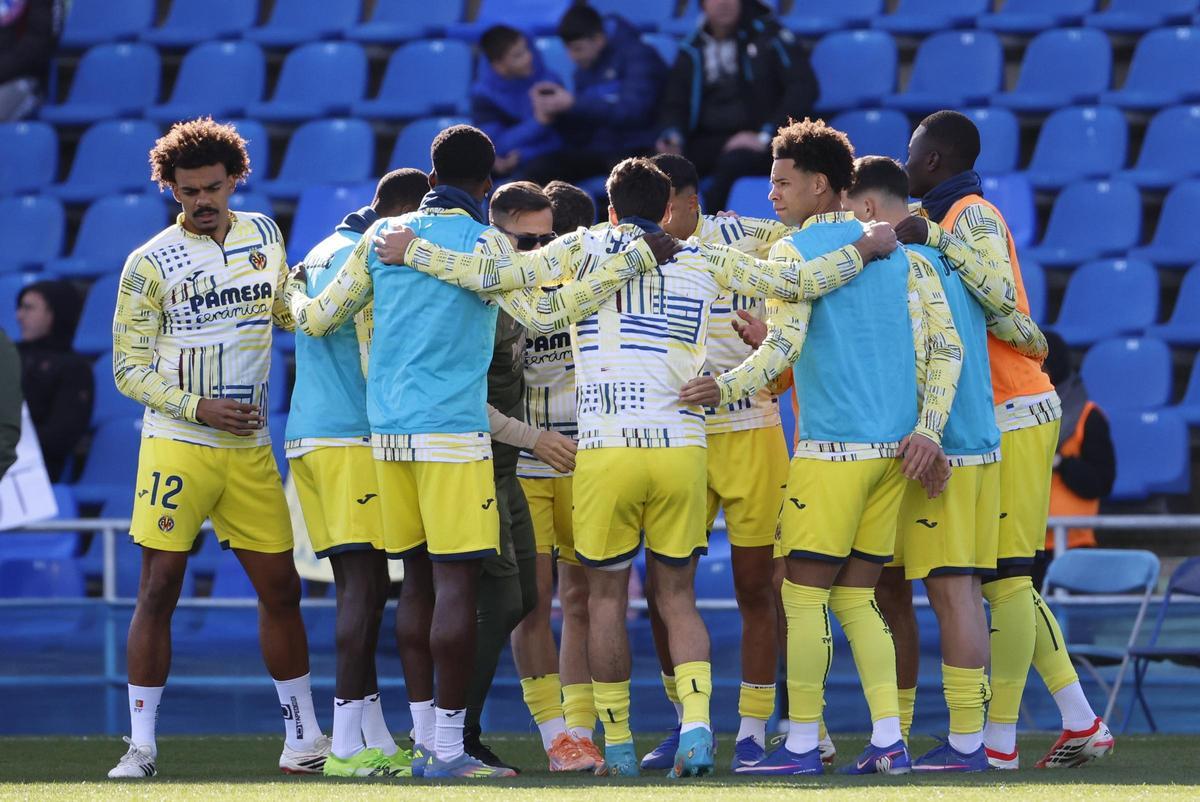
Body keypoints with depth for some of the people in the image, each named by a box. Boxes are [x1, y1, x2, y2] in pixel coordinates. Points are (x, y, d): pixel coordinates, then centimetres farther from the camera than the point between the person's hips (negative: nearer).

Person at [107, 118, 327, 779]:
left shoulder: (263, 234, 9)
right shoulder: (150, 264, -4)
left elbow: (285, 311, 27)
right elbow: (129, 369, -3)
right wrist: (197, 407, -15)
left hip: (250, 450, 4)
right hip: (176, 445, -4)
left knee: (280, 588, 6)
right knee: (159, 589, -6)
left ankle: (304, 737, 16)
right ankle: (141, 745, -1)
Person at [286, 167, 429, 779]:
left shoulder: (320, 254, 22)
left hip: (306, 434, 10)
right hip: (351, 436, -10)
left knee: (362, 586, 8)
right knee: (363, 584, -11)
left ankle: (377, 741, 7)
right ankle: (348, 745, -15)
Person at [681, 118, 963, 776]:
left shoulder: (794, 251, -4)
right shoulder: (897, 249, 14)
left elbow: (783, 345, -17)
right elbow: (945, 345, 8)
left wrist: (726, 387, -7)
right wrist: (926, 432, 6)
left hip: (831, 449, -7)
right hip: (893, 449, 7)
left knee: (804, 595, -1)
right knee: (856, 598, 11)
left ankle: (802, 743, -1)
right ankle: (889, 741, 2)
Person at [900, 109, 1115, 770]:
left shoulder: (973, 215, -11)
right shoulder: (952, 219, 19)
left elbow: (1003, 297, -26)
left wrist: (935, 238, -27)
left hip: (1012, 416, -10)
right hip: (998, 418, 10)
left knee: (1003, 573, -9)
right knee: (1006, 575, 10)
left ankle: (999, 739, -9)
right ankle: (1081, 723, 10)